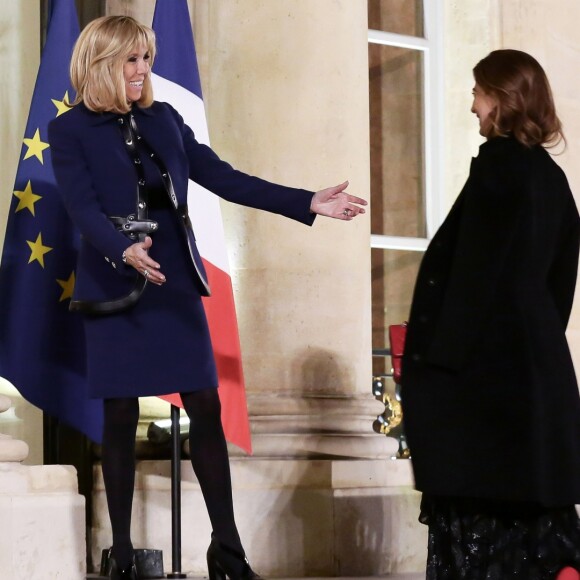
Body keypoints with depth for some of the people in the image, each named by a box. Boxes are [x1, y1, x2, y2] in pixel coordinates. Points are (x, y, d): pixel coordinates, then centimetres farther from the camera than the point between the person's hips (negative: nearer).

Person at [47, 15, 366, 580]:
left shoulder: (163, 119, 10)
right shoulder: (71, 130, -3)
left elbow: (222, 177, 8)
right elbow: (84, 208, -14)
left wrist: (307, 202, 1)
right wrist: (126, 251, -34)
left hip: (176, 283, 4)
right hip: (115, 289, -4)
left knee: (206, 409, 0)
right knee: (120, 418, 1)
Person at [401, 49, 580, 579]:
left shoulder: (498, 166, -11)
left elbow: (473, 268, -16)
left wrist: (437, 355, -15)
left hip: (483, 357, -8)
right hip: (537, 356, 8)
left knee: (478, 491, -5)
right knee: (531, 489, 9)